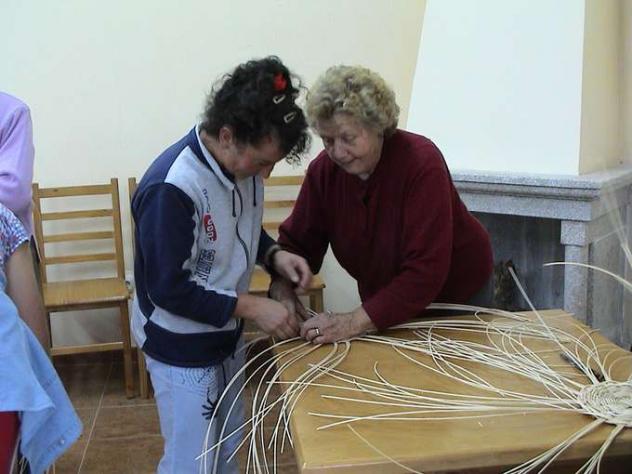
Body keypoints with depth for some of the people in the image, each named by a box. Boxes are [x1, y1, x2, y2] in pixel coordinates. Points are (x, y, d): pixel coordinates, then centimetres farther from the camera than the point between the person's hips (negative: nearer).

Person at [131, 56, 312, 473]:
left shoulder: (242, 164, -7)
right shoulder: (171, 188, -30)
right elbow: (168, 289, -26)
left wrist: (273, 255, -9)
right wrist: (250, 306, -25)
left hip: (225, 334, 8)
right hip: (181, 348, -7)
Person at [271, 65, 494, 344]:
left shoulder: (421, 163, -30)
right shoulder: (324, 170, -14)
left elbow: (426, 271, -35)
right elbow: (296, 242, -5)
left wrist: (354, 322, -40)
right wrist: (282, 293, -25)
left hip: (458, 295, -4)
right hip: (385, 304, 4)